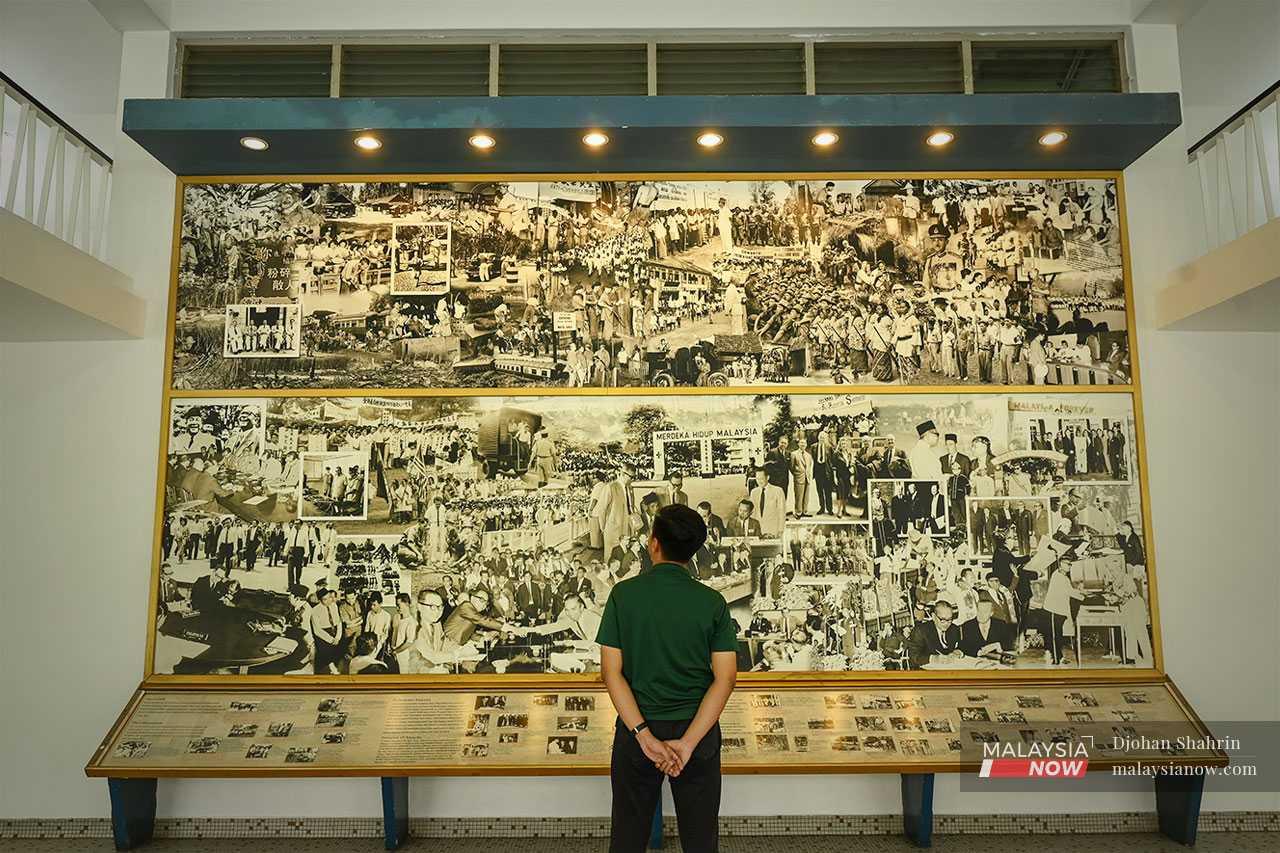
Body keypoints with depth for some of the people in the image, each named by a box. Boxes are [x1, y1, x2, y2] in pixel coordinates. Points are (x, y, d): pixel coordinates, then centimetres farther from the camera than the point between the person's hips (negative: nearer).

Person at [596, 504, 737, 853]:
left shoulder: (624, 594, -9)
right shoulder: (713, 602, -7)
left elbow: (611, 671, -13)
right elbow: (725, 678, -12)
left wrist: (644, 734, -15)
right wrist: (687, 742, -15)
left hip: (636, 729, 0)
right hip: (698, 729, 1)